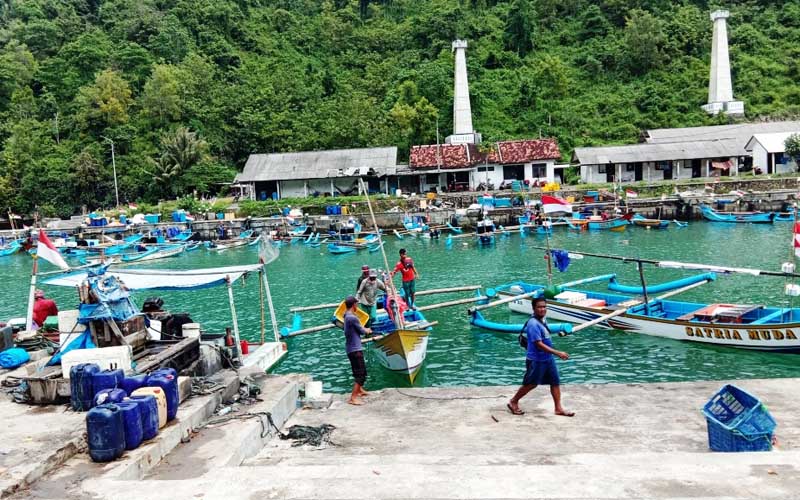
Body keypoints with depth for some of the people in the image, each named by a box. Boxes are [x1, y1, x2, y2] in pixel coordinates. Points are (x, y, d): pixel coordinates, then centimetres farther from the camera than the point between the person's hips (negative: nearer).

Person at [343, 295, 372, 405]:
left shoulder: (347, 316, 9)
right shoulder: (353, 318, -21)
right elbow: (362, 331, -9)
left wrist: (365, 330, 8)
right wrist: (367, 330, 10)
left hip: (352, 349, 10)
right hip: (355, 350, -10)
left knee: (361, 371, 26)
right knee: (360, 374, -8)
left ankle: (360, 390, 42)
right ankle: (353, 398, -9)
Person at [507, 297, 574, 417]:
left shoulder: (543, 319, 4)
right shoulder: (533, 324, -24)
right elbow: (539, 344, -28)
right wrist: (558, 353, -29)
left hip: (548, 358, 8)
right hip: (536, 360, -8)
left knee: (555, 382, 7)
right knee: (531, 384, 6)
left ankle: (558, 408, 16)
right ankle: (513, 402, 24)